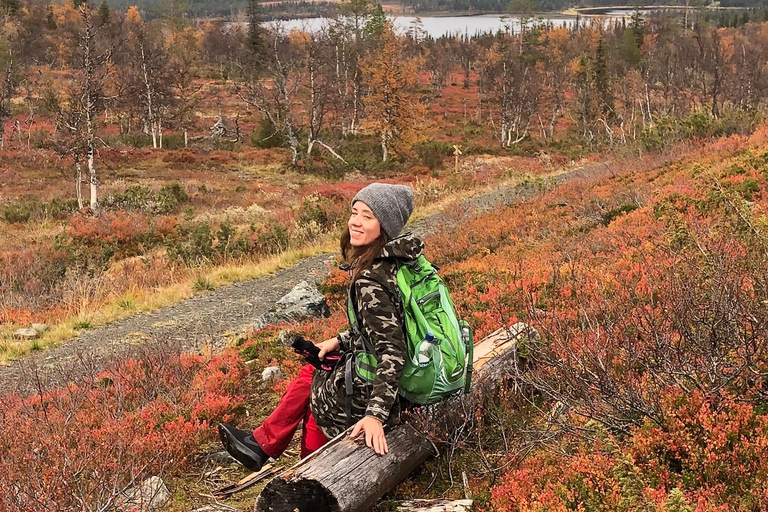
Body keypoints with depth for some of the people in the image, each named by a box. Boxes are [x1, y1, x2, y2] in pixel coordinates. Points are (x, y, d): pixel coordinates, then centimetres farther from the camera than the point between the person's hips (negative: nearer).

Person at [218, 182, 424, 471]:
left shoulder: (370, 281, -25)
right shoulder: (393, 261, 3)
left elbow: (392, 351, -29)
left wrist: (376, 414, -32)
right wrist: (339, 341, 12)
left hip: (378, 387, -8)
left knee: (319, 391, 15)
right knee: (313, 372, 19)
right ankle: (262, 444, 29)